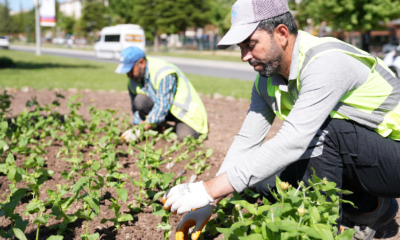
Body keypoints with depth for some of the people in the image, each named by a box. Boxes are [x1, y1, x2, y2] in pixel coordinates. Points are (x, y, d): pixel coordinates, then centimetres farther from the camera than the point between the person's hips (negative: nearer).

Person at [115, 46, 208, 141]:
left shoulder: (164, 74, -29)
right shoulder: (133, 80, -6)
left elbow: (163, 106, -32)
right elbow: (136, 107, -1)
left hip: (183, 109, -5)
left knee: (184, 137, -31)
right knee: (139, 100, -24)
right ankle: (162, 127, -4)